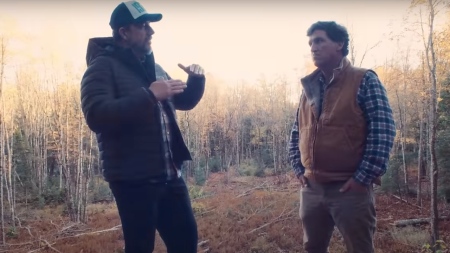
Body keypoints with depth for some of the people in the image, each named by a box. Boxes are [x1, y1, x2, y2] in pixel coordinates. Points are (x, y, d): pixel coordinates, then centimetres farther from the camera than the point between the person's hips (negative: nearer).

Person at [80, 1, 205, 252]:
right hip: (133, 179, -7)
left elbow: (184, 102, 24)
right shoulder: (103, 67, -6)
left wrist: (196, 79, 4)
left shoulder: (153, 66, 16)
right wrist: (149, 95, -25)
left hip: (169, 175, 7)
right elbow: (96, 116, -22)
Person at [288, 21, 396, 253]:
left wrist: (364, 177, -16)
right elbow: (296, 132, 17)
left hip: (350, 188, -5)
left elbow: (383, 130, -12)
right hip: (311, 188, 6)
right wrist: (298, 169, 6)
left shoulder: (364, 80, -5)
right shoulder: (309, 87, 12)